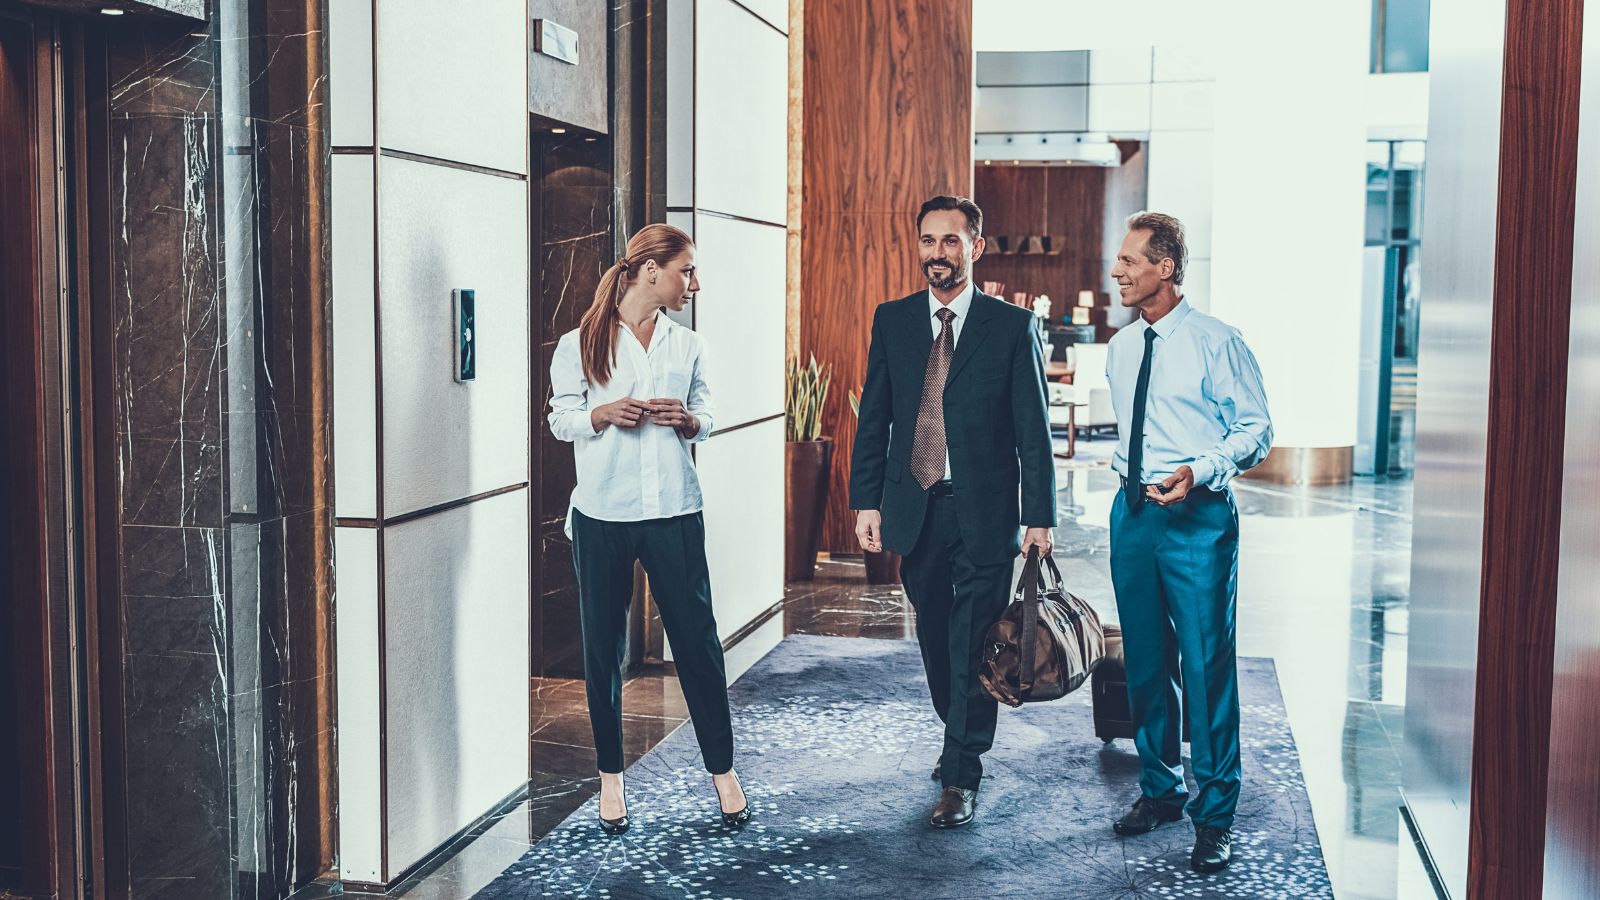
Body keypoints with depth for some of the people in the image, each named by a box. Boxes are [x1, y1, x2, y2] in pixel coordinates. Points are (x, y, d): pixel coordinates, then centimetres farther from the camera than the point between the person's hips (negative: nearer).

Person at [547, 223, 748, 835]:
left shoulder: (687, 345, 10)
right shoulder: (581, 344, 1)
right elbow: (561, 418, 4)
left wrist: (686, 419, -7)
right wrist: (604, 413, -15)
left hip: (674, 511, 2)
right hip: (602, 513, -2)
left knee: (696, 637, 2)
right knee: (603, 646, 6)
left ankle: (722, 771, 14)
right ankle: (610, 777, 20)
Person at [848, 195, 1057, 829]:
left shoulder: (1012, 326, -2)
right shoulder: (892, 320, 7)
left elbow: (1033, 429, -3)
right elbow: (873, 418, 8)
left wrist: (1040, 517, -7)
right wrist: (865, 501, 1)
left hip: (983, 513, -3)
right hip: (914, 509, 3)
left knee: (973, 644, -1)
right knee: (935, 639, 14)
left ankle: (961, 778, 9)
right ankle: (960, 740, 35)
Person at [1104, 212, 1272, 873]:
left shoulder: (1216, 342, -9)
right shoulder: (1121, 348, 11)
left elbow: (1256, 427, -7)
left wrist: (1199, 472, -20)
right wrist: (1124, 464, 13)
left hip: (1197, 515, -6)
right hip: (1132, 510, 6)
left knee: (1206, 663, -4)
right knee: (1145, 660, 13)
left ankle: (1215, 813, 9)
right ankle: (1160, 789, 30)